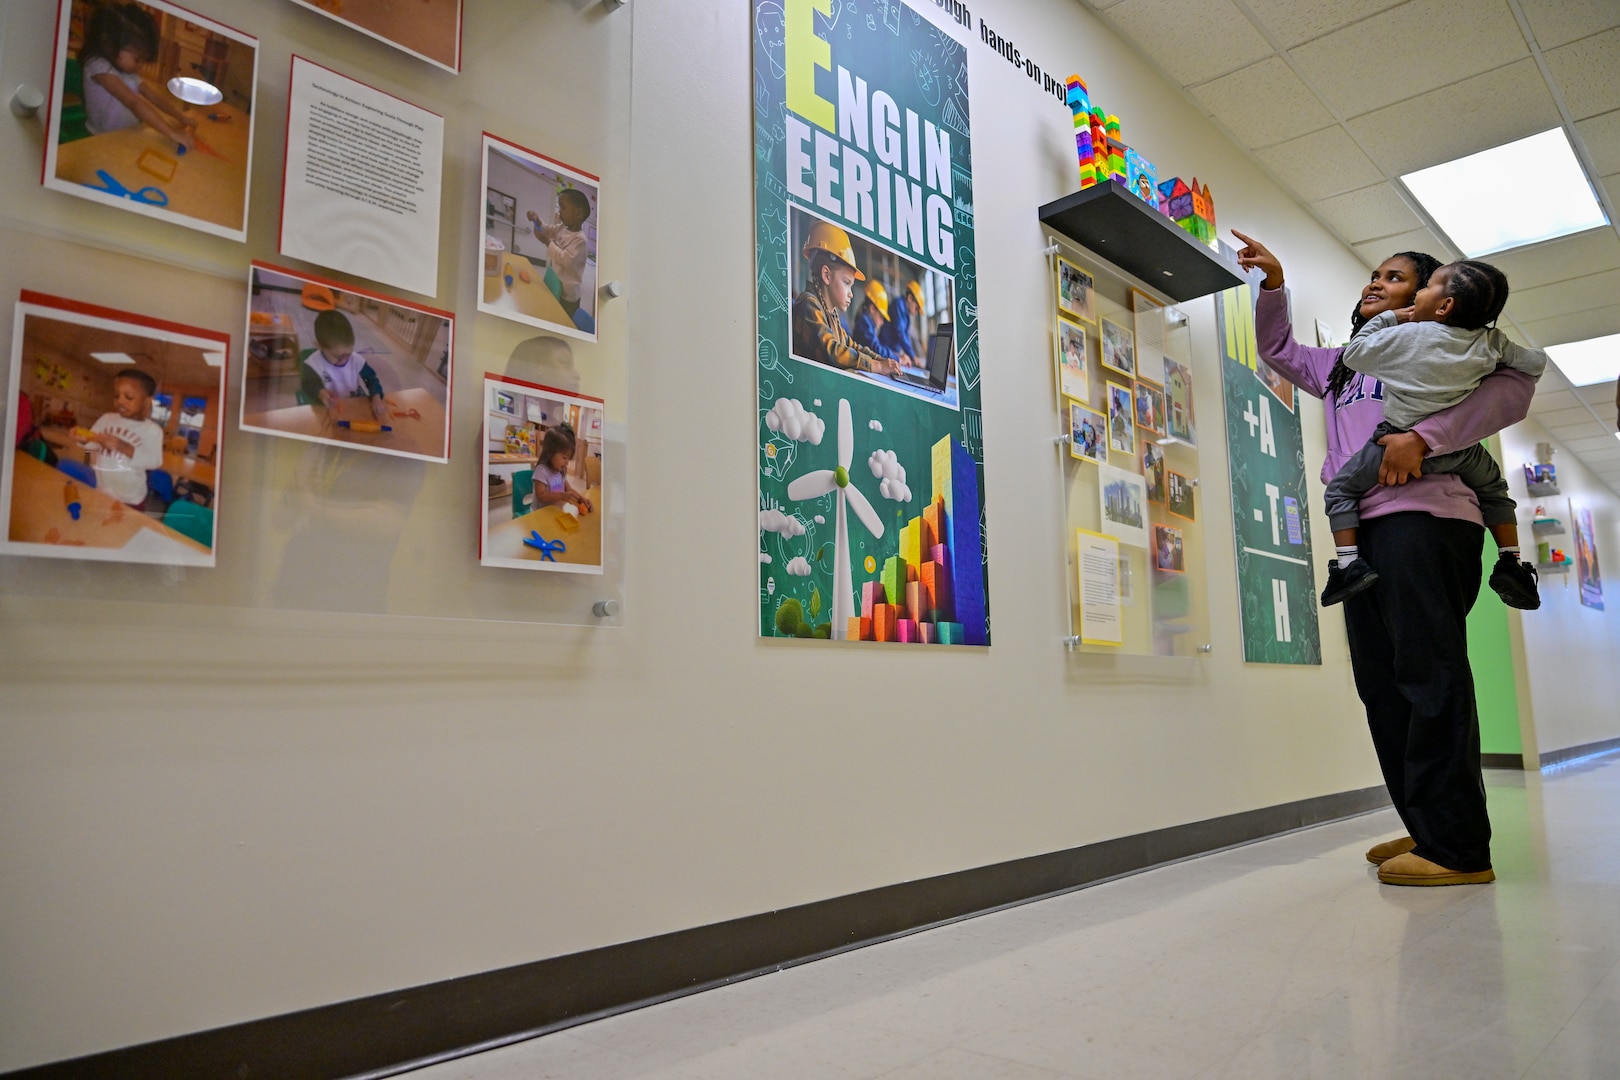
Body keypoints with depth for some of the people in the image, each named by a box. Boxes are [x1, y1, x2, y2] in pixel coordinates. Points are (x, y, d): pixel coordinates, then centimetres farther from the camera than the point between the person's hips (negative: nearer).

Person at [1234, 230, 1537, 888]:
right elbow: (1279, 351, 40)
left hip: (1423, 518, -7)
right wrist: (1273, 283, 26)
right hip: (1360, 530, 7)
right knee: (1382, 683, 3)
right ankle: (1426, 831, 8)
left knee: (1431, 675, -13)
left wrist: (1423, 435, -18)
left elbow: (1513, 388, -5)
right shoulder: (1343, 364, 30)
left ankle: (1457, 848, -12)